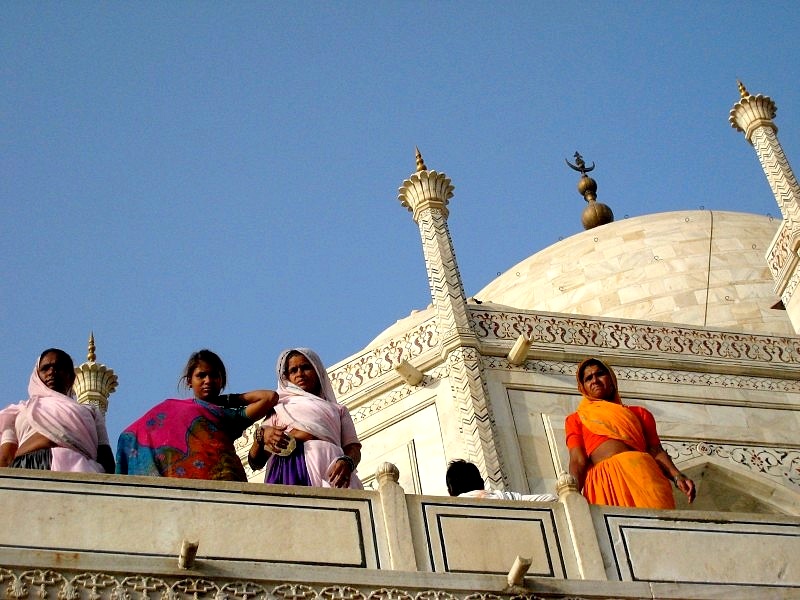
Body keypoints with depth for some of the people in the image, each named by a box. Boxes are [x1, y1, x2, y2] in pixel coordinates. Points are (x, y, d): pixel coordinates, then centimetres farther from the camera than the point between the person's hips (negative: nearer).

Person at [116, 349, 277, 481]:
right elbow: (131, 436, 21)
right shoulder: (170, 409, 27)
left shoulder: (230, 415, 25)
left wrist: (231, 399, 28)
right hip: (182, 480, 0)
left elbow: (270, 397, 16)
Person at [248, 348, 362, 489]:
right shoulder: (279, 409, 28)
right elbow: (255, 462, 19)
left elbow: (353, 447, 13)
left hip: (328, 465, 0)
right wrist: (261, 436, -4)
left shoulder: (338, 409, 30)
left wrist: (347, 462, -12)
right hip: (287, 468, 0)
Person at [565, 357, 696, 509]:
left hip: (641, 473, 1)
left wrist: (677, 476, -4)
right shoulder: (576, 419, 25)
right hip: (603, 481, -1)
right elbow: (578, 462, 9)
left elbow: (656, 451, 16)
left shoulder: (638, 413, 29)